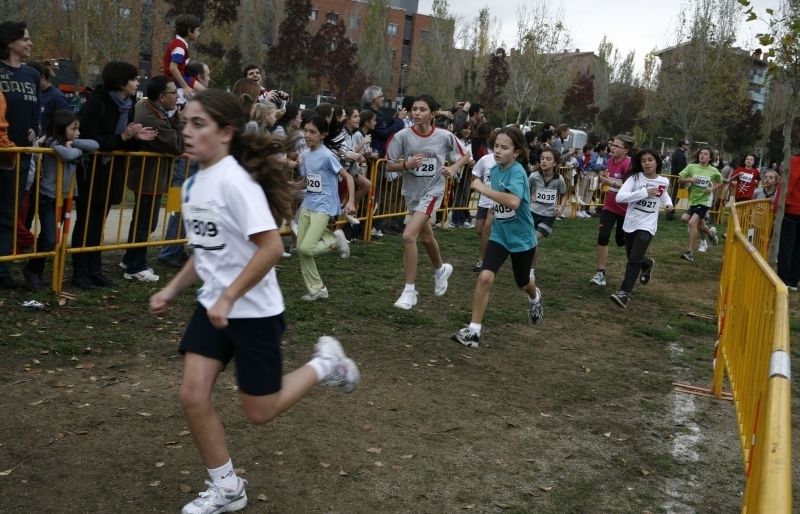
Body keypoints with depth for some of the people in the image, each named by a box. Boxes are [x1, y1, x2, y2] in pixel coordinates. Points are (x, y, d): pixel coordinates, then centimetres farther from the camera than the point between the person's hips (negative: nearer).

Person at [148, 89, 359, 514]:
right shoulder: (193, 183, 5)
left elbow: (271, 247, -26)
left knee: (258, 412, 5)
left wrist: (228, 298, -24)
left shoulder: (235, 180, -21)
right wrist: (172, 290, 11)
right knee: (193, 396, 0)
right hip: (213, 306, 7)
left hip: (254, 311, -7)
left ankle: (325, 363, 27)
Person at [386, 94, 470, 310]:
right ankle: (441, 269, 53)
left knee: (409, 236, -20)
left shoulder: (445, 136, -10)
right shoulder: (403, 136, -9)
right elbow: (389, 165, -4)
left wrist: (453, 168, -12)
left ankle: (409, 290, -9)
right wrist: (406, 164, -22)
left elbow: (465, 155, 6)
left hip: (432, 191, -4)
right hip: (411, 191, 4)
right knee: (426, 237, 22)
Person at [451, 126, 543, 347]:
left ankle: (535, 298, 57)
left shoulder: (518, 172, -24)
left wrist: (483, 188, -37)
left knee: (522, 283, 19)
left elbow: (513, 202, -44)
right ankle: (473, 330, -12)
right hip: (499, 235, 4)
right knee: (485, 277, -17)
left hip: (521, 238, -4)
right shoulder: (495, 170, -2)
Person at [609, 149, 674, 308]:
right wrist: (644, 192, -26)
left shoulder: (664, 181, 0)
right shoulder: (635, 178, -9)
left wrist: (668, 203, 6)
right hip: (630, 223, 1)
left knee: (635, 259, -15)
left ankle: (625, 293, -10)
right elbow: (620, 197, -23)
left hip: (647, 225, -1)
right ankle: (647, 263, 52)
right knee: (632, 257, 18)